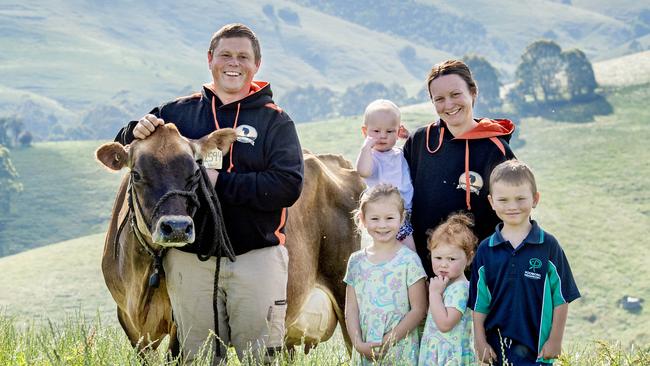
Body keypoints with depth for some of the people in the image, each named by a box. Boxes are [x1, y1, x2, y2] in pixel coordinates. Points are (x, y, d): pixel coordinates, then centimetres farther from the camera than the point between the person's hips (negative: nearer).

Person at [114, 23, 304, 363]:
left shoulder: (275, 121, 2)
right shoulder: (178, 112, 10)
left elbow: (288, 186, -12)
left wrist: (221, 183, -18)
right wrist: (136, 132, -7)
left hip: (257, 257, -2)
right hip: (189, 257, 2)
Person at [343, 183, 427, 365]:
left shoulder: (409, 260, -6)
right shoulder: (356, 261, 5)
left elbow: (418, 310, -8)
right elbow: (351, 309, 4)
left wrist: (387, 341, -12)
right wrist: (359, 344, -9)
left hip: (400, 351, -3)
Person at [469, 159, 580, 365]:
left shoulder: (548, 246, -4)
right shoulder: (486, 250, 2)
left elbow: (561, 298, -1)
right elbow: (479, 303, 5)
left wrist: (555, 339, -3)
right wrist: (480, 342, 1)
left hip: (537, 347, -2)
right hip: (496, 346, 2)